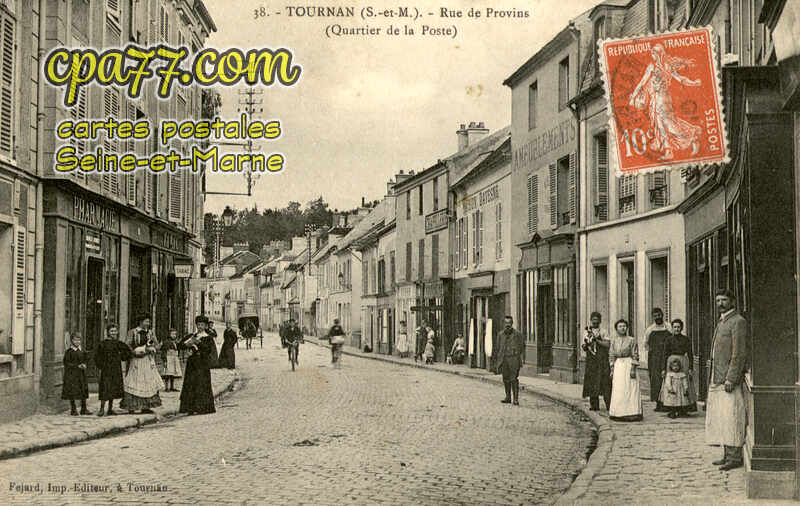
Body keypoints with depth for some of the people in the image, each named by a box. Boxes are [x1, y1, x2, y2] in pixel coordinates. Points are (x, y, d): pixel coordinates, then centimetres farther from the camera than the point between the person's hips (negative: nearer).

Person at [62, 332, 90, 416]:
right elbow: (66, 363, -11)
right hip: (71, 374, -5)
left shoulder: (82, 351, 9)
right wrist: (77, 366, -17)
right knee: (72, 392, -1)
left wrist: (84, 365, -5)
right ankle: (73, 409, 8)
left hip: (81, 374, 5)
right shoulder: (69, 352, -7)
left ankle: (84, 409, 12)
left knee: (84, 391, 4)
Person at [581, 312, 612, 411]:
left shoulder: (603, 332, 3)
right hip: (591, 360, 4)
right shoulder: (587, 333, 14)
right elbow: (584, 348, 11)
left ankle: (609, 405, -7)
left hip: (602, 359, -3)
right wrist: (586, 343, -10)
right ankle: (594, 405, 8)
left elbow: (607, 344, -9)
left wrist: (596, 339, -16)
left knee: (605, 382, -8)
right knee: (592, 382, 1)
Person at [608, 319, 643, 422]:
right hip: (618, 366, 3)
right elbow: (611, 356, 8)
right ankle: (619, 414, 9)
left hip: (628, 365, -3)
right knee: (618, 390, 3)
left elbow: (635, 356, -3)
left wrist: (633, 369, -11)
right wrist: (612, 370, 2)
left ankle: (631, 413, 0)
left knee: (629, 389, -4)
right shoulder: (614, 340, 8)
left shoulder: (631, 340, -1)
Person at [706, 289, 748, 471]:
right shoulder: (721, 323, 20)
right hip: (717, 379, 9)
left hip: (730, 379, -9)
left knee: (730, 418, -10)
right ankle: (728, 455, 12)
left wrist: (730, 379, -20)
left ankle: (735, 457, -8)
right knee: (720, 419, 8)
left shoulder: (738, 321, -8)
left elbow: (740, 353, -15)